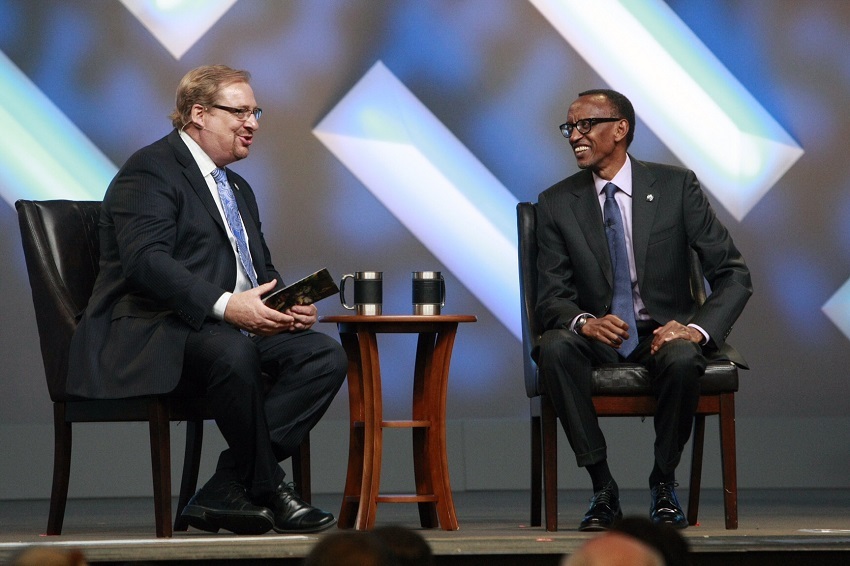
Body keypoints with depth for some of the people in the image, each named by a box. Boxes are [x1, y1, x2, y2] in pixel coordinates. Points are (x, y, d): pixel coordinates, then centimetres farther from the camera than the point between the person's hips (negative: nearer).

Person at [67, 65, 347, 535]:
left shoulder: (239, 189, 26)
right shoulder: (151, 170, -5)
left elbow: (263, 270, 24)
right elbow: (146, 260, -20)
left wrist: (291, 305, -1)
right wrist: (225, 305, -32)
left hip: (243, 325, 9)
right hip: (155, 334, -9)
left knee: (325, 355, -15)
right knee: (233, 352, -39)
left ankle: (226, 492, -20)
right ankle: (268, 488, -22)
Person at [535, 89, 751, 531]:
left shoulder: (676, 186, -2)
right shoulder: (557, 204, 3)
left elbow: (733, 275, -3)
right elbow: (551, 296, -1)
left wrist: (696, 329, -22)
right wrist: (583, 322, -25)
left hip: (664, 333, -2)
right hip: (598, 337, 2)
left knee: (682, 359, -37)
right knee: (555, 347, -32)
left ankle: (664, 485, -13)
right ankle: (602, 489, -23)